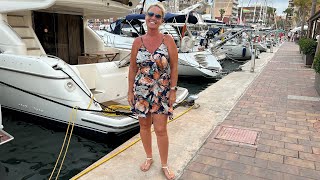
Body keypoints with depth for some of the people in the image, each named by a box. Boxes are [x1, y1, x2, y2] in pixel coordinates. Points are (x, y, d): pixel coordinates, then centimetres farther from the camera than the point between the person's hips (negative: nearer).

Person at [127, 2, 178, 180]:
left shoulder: (168, 40, -5)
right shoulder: (138, 42, 0)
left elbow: (174, 67, -4)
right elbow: (133, 68, 5)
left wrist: (173, 90, -6)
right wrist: (130, 91, 5)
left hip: (161, 92, -2)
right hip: (141, 91, 2)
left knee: (160, 130, 1)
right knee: (144, 126, 14)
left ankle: (164, 165, 22)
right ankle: (149, 157, 37)